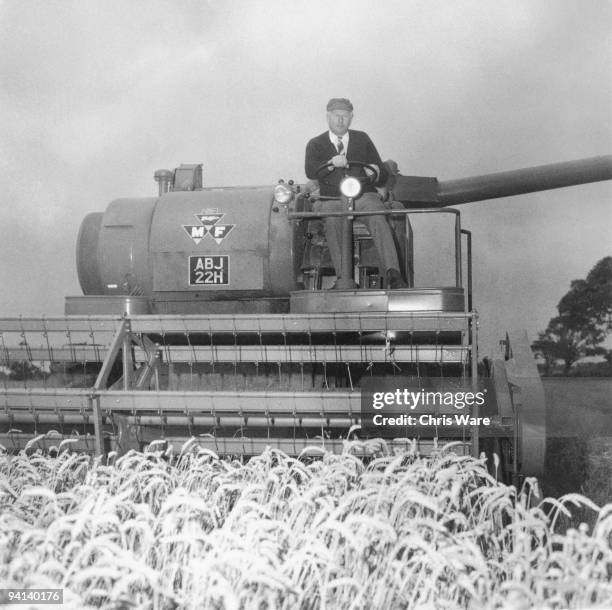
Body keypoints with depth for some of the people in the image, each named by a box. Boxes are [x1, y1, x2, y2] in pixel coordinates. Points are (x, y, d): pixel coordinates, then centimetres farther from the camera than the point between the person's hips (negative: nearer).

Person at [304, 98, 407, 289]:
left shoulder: (362, 139, 17)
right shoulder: (316, 144, 12)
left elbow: (383, 177, 14)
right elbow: (310, 172, -10)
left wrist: (374, 173, -11)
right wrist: (332, 164, -29)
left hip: (364, 197, 1)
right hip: (333, 201, -1)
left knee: (378, 218, -32)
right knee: (332, 222, -36)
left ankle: (392, 273, -47)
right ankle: (344, 278, -45)